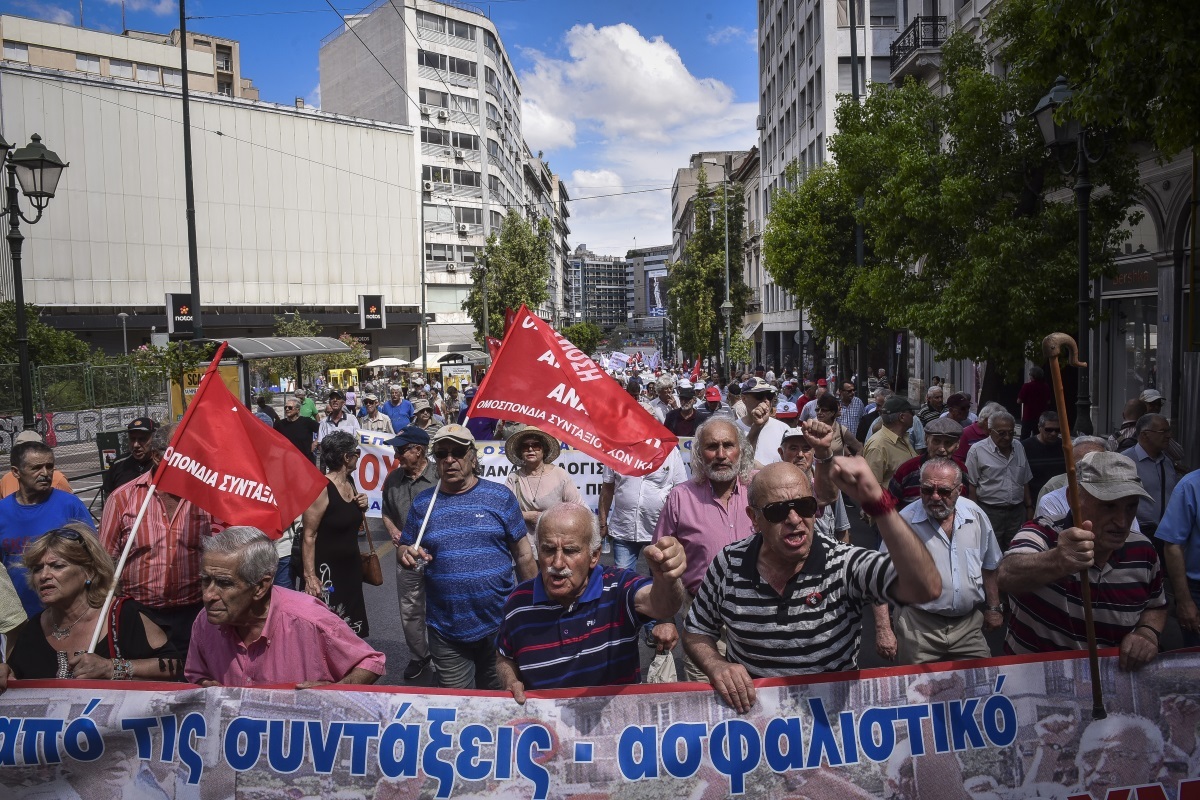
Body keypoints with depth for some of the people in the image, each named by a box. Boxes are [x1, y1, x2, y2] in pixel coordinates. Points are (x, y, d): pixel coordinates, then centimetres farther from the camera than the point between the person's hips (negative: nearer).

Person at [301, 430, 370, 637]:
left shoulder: (350, 482, 5)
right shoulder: (322, 488, -19)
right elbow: (309, 536, -19)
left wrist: (361, 506, 1)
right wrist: (309, 575, -22)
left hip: (351, 565, 8)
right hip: (327, 569, -8)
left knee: (349, 626, 15)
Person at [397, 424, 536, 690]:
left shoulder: (501, 497, -2)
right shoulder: (422, 504, 4)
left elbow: (523, 556, 1)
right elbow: (404, 549, 12)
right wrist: (408, 555, -12)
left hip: (500, 625, -1)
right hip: (446, 629, 2)